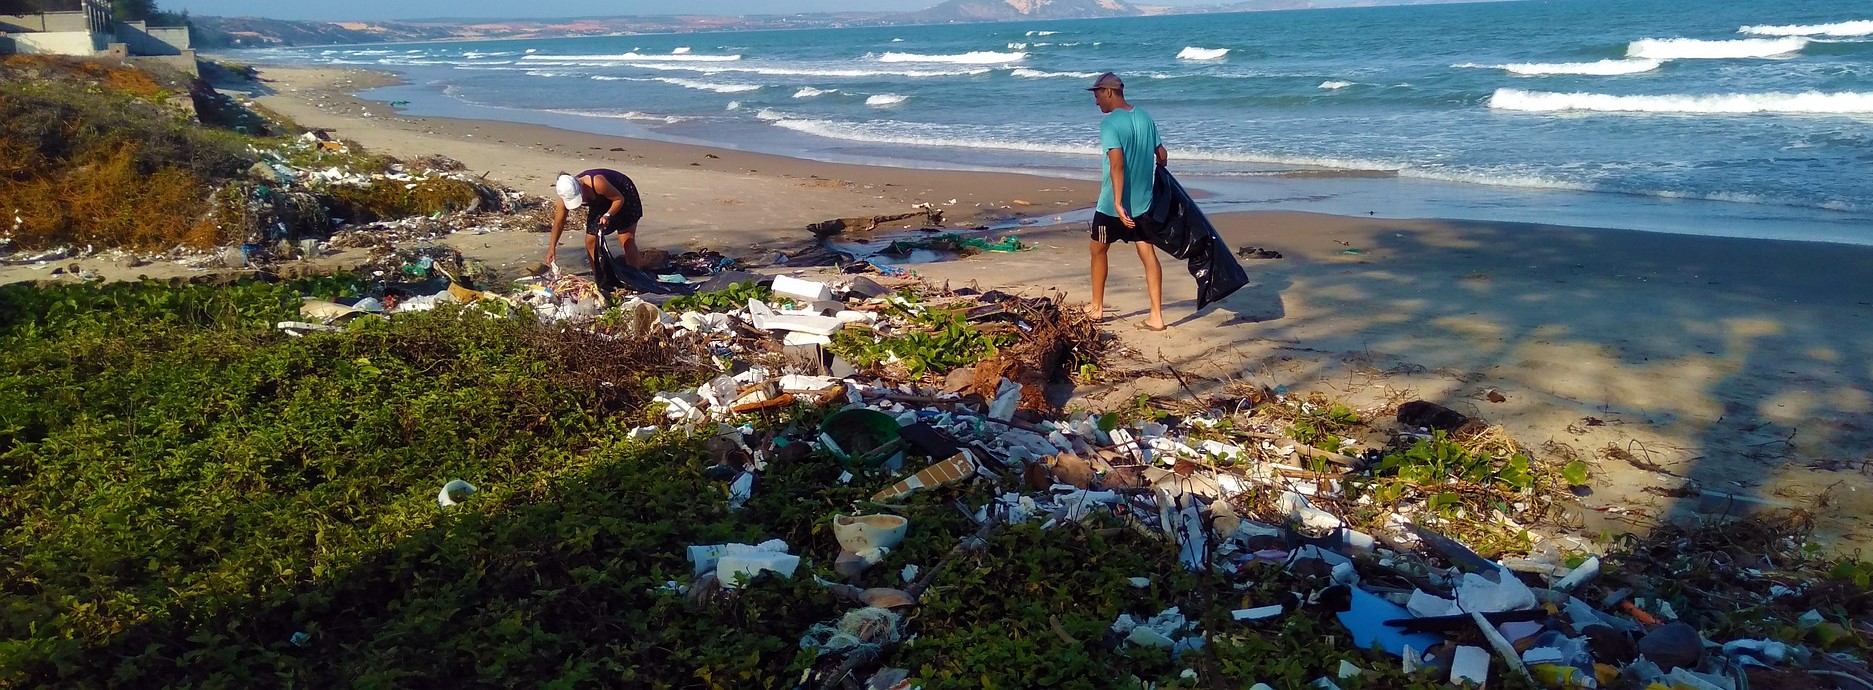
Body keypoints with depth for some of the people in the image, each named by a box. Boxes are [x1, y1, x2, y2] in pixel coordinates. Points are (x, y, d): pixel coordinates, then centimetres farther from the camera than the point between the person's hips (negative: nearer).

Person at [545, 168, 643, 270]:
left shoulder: (597, 183, -41)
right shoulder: (566, 196, -23)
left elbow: (619, 199, -26)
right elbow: (559, 222, -10)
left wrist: (608, 216, -39)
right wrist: (552, 248, -11)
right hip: (601, 203, 6)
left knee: (627, 241, -12)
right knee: (590, 241, 1)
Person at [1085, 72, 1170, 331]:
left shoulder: (1109, 123, -15)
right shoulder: (1145, 118, 7)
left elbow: (1117, 164, -25)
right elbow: (1162, 156, 12)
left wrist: (1117, 203, -28)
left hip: (1113, 204, -6)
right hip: (1143, 201, 6)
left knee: (1098, 250, 14)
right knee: (1148, 254, 4)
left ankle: (1097, 307, 25)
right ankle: (1156, 316, 0)